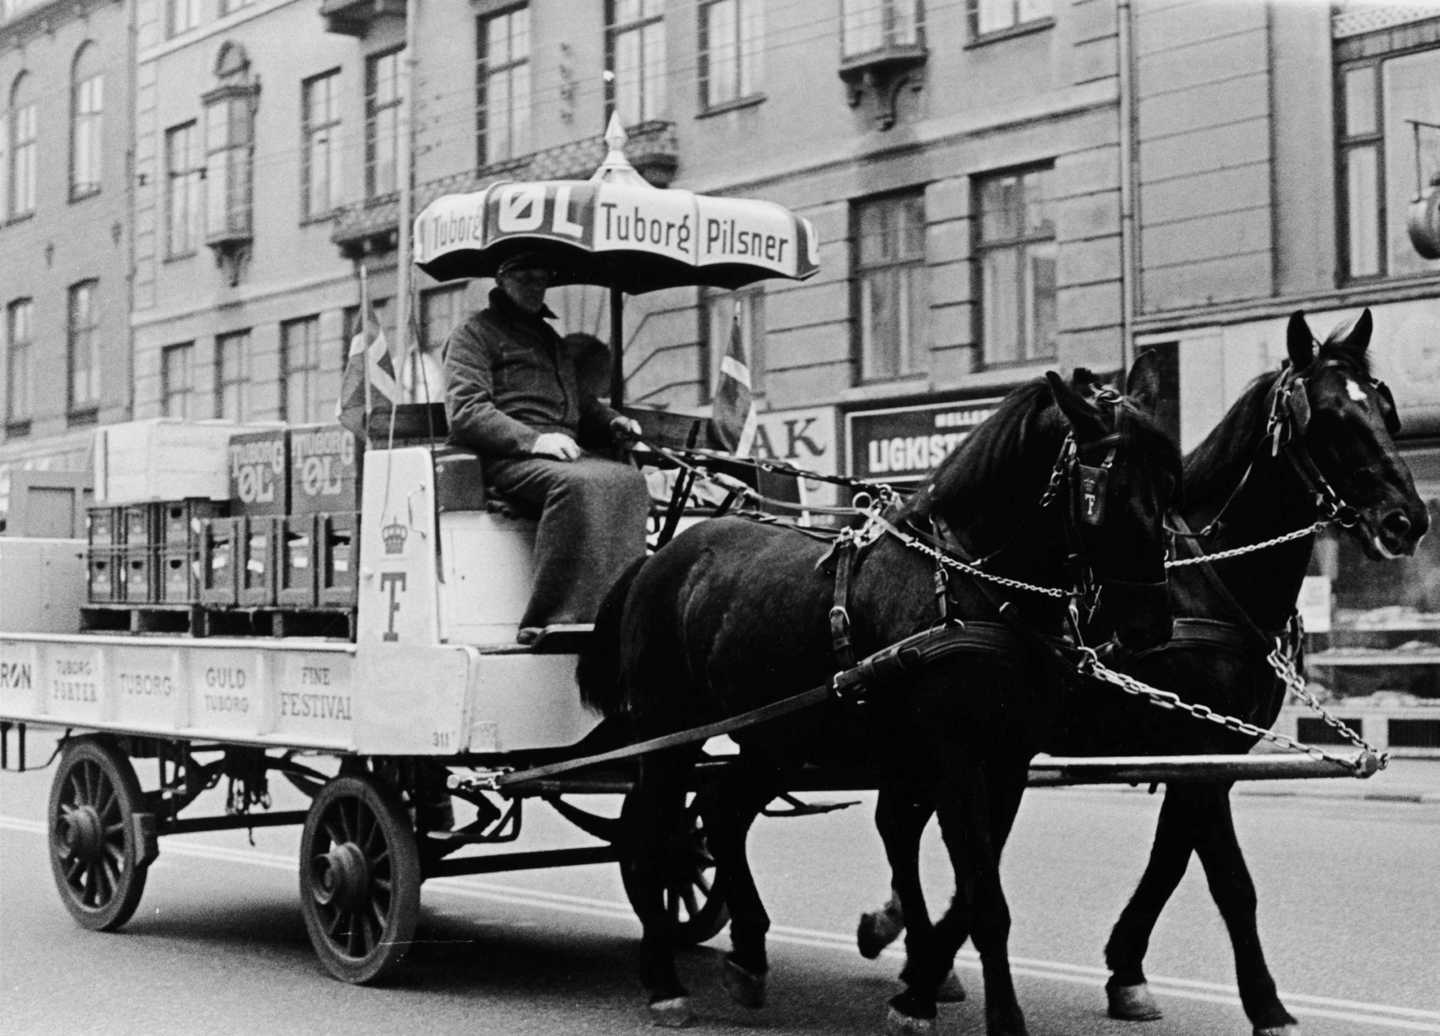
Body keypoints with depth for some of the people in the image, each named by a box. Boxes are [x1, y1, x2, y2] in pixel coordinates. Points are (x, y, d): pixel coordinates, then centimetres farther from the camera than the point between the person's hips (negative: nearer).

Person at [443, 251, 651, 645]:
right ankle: (552, 618, -40)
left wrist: (612, 423, 13)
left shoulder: (553, 341, 32)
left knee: (626, 480, -24)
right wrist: (533, 440, -19)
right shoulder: (475, 334, 8)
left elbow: (582, 407, 38)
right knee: (579, 483, -36)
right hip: (506, 459, -7)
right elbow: (465, 413, -6)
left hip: (564, 450, 7)